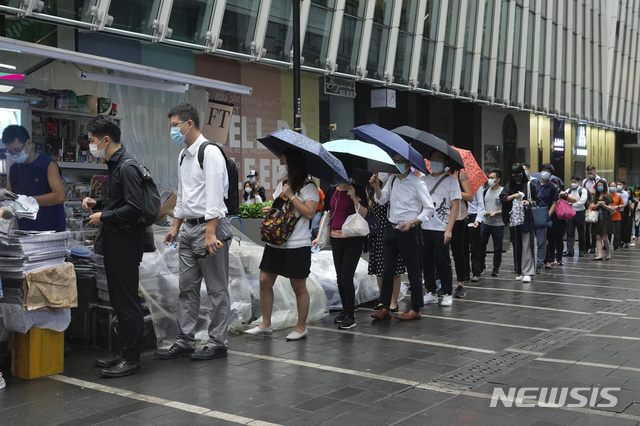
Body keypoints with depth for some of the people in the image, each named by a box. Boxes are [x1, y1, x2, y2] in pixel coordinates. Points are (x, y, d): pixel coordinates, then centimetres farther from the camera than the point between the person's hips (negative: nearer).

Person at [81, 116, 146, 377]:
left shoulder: (127, 167, -17)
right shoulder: (115, 164, 14)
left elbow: (134, 207, -23)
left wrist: (104, 217, -15)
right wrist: (97, 203, 11)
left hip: (126, 241, -10)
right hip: (115, 241, 10)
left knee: (127, 301, -4)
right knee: (118, 299, 15)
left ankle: (132, 359, 4)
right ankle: (126, 353, 25)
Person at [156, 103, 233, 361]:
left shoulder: (210, 152, -12)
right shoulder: (183, 156, 17)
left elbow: (214, 195, -19)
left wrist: (210, 233, -23)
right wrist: (176, 226, 20)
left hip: (209, 226, -9)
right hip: (188, 228, 9)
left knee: (217, 289, 0)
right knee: (187, 287, 11)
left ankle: (217, 343, 8)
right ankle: (185, 341, 18)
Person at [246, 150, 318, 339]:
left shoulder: (308, 187, -7)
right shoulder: (282, 185, 16)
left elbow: (309, 213, -18)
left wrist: (291, 196, -16)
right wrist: (268, 211, 4)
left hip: (297, 245, -7)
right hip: (275, 243, 8)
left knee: (298, 287, 2)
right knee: (265, 281, 6)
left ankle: (301, 327, 14)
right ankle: (266, 324, 17)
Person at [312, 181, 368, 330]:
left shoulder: (357, 189, -5)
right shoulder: (332, 192, 10)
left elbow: (363, 214, -13)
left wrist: (354, 198, -25)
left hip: (353, 240, -6)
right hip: (336, 239, 6)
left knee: (346, 278, -9)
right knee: (340, 278, 11)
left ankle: (351, 317, -2)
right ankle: (345, 310, 25)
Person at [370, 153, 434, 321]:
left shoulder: (417, 184, -11)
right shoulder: (392, 179, 9)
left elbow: (429, 208, -11)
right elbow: (382, 200, 14)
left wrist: (412, 222, -19)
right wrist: (376, 187, -4)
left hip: (407, 231, -7)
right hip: (391, 228, 7)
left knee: (413, 269, 3)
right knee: (387, 269, 7)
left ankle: (415, 309, 12)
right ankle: (385, 308, 13)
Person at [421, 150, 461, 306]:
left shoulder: (451, 180, 0)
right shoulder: (423, 179, 12)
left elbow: (455, 206, -5)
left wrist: (449, 229, -13)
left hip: (441, 229, -4)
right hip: (424, 227, 4)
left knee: (443, 263, -1)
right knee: (427, 262, 8)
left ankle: (448, 294, 11)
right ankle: (431, 293, 18)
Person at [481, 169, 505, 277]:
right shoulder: (486, 191, 9)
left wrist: (496, 213, -19)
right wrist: (484, 211, -2)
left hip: (498, 224, -4)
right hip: (485, 222, 4)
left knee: (497, 247, 4)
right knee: (481, 244, 4)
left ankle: (496, 268, 15)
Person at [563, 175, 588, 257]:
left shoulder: (583, 190, 1)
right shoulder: (569, 190, 12)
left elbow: (582, 201, -12)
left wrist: (572, 204, -15)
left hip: (580, 213, -3)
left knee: (581, 233, 5)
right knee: (570, 232, -5)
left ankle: (581, 251, 14)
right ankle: (569, 251, -10)